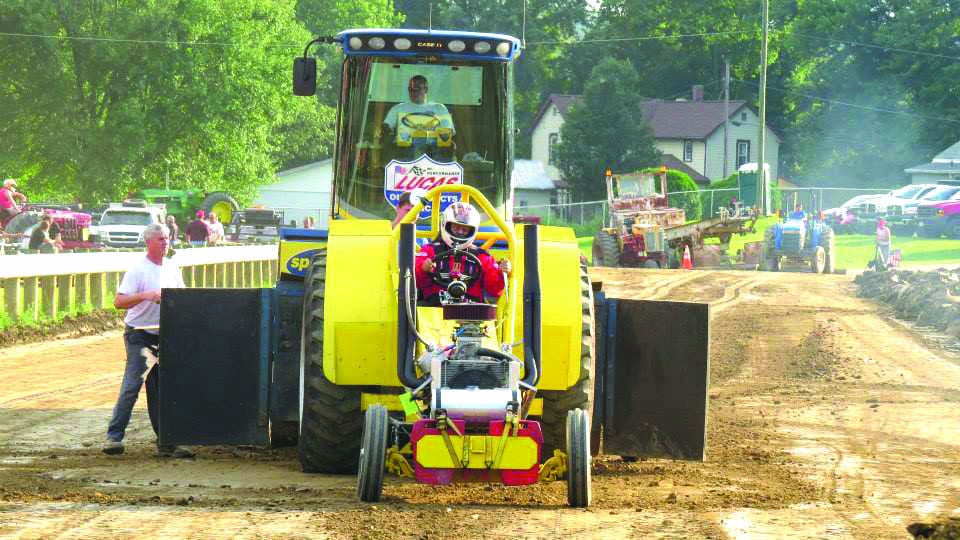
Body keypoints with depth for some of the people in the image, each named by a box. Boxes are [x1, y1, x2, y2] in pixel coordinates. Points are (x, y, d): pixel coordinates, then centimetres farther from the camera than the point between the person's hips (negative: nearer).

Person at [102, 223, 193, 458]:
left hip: (164, 335, 6)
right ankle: (114, 436, -9)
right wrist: (146, 296, -27)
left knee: (160, 390, 8)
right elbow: (119, 302, -16)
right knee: (132, 385, -12)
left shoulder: (173, 268, 11)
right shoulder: (138, 270, -9)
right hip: (140, 335, -6)